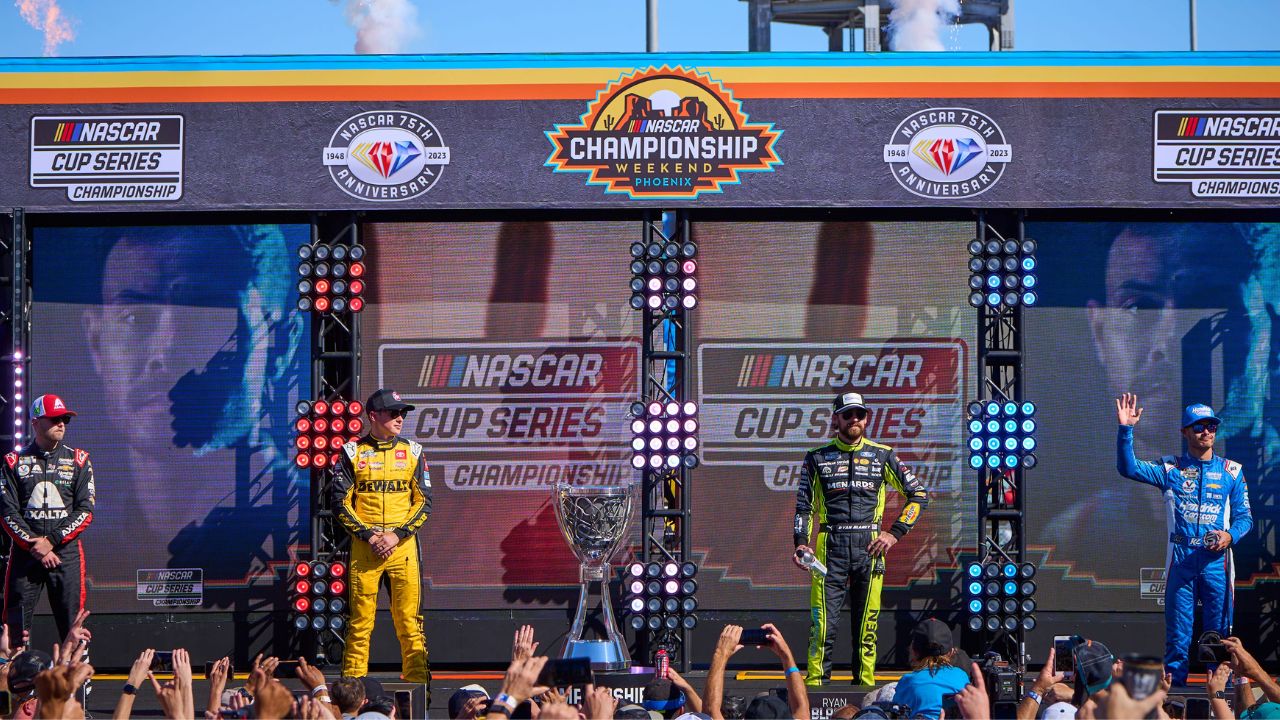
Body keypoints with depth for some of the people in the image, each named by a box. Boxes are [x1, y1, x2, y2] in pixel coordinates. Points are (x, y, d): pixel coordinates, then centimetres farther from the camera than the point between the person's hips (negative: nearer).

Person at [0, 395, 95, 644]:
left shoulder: (78, 461, 8)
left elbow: (85, 511, 1)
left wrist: (51, 540, -10)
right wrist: (35, 545, -11)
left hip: (67, 551, 0)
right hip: (24, 554, 0)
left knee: (73, 631, -3)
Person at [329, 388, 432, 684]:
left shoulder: (412, 452, 10)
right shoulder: (352, 452, 5)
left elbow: (424, 501, 6)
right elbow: (340, 501, 2)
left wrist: (397, 535, -7)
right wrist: (368, 535, -9)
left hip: (403, 545, 1)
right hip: (363, 546, -1)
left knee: (409, 620, -3)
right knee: (360, 619, -1)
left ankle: (417, 681, 0)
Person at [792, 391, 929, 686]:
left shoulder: (882, 456, 10)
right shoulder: (818, 458, 11)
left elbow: (918, 494, 11)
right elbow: (804, 506, 11)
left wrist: (895, 533, 1)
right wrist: (801, 543, -4)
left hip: (869, 550, 1)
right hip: (829, 549, -1)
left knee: (867, 627, 2)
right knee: (823, 625, -8)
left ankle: (865, 686, 7)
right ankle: (814, 688, -6)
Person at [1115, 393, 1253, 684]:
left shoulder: (1231, 471, 9)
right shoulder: (1171, 469, 7)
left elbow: (1244, 517, 9)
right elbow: (1128, 467, -5)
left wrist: (1230, 535, -12)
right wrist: (1126, 429, -17)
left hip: (1216, 561, 0)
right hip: (1181, 560, 0)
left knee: (1219, 635, 2)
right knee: (1177, 637, 1)